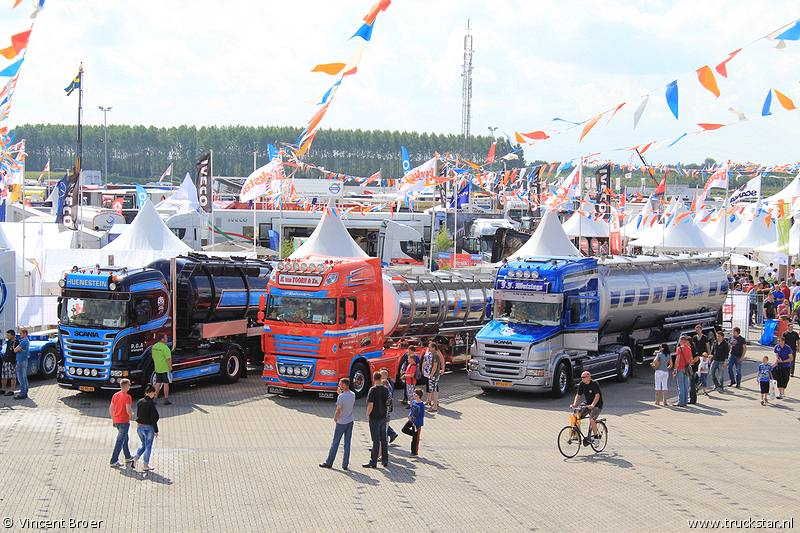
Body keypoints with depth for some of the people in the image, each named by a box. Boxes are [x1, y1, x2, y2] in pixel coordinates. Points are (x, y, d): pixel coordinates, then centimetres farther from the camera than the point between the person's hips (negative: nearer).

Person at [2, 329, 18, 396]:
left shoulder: (16, 342, -11)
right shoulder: (8, 342, 13)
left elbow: (17, 352, -15)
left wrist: (14, 362, -19)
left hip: (12, 362, -9)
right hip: (5, 361, 9)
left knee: (13, 377, -2)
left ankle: (11, 391, 2)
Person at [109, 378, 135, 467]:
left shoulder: (115, 395, 6)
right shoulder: (127, 397, -16)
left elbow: (110, 408, 9)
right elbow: (128, 410, -22)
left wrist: (113, 420, 19)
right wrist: (131, 414, 1)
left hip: (116, 421, 8)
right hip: (124, 421, -8)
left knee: (125, 438, 23)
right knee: (120, 441, -4)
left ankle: (128, 457, 35)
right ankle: (114, 461, -6)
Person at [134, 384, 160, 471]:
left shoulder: (139, 402, 2)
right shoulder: (151, 403, -18)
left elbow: (138, 415, 11)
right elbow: (153, 418, -17)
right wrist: (156, 431, -10)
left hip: (139, 427, 6)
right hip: (148, 428, -6)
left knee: (144, 444, 23)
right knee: (148, 446, 8)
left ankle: (135, 458, 6)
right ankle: (146, 465, 16)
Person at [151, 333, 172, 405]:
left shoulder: (154, 346, 6)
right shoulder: (165, 347, -19)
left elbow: (153, 357, 15)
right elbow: (168, 358, -21)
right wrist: (170, 367, -11)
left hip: (157, 369, 7)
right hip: (165, 369, -7)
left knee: (158, 383, 12)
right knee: (166, 383, 1)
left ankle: (155, 398, 13)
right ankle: (166, 400, 3)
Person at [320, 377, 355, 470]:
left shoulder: (341, 397, -19)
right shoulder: (353, 395, 2)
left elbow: (338, 411, -19)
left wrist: (335, 418, 1)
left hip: (341, 423, -6)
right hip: (350, 422, 6)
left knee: (335, 442, 4)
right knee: (347, 443, 8)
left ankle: (329, 463, 13)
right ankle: (345, 464, 9)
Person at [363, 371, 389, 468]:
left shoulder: (373, 389, -17)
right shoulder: (385, 389, 2)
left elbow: (371, 404, -20)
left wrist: (368, 414, -6)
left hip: (375, 418, -6)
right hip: (383, 417, 6)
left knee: (376, 440, -3)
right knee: (384, 439, 13)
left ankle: (373, 462, 1)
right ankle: (385, 460, 19)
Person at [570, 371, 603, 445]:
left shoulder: (594, 384, -17)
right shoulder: (582, 384, 2)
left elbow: (597, 395, -28)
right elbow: (578, 395, 3)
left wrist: (592, 405, -43)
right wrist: (574, 404, -15)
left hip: (597, 405, -7)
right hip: (588, 405, 7)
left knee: (592, 419, -28)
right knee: (577, 415, -14)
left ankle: (596, 436, -8)